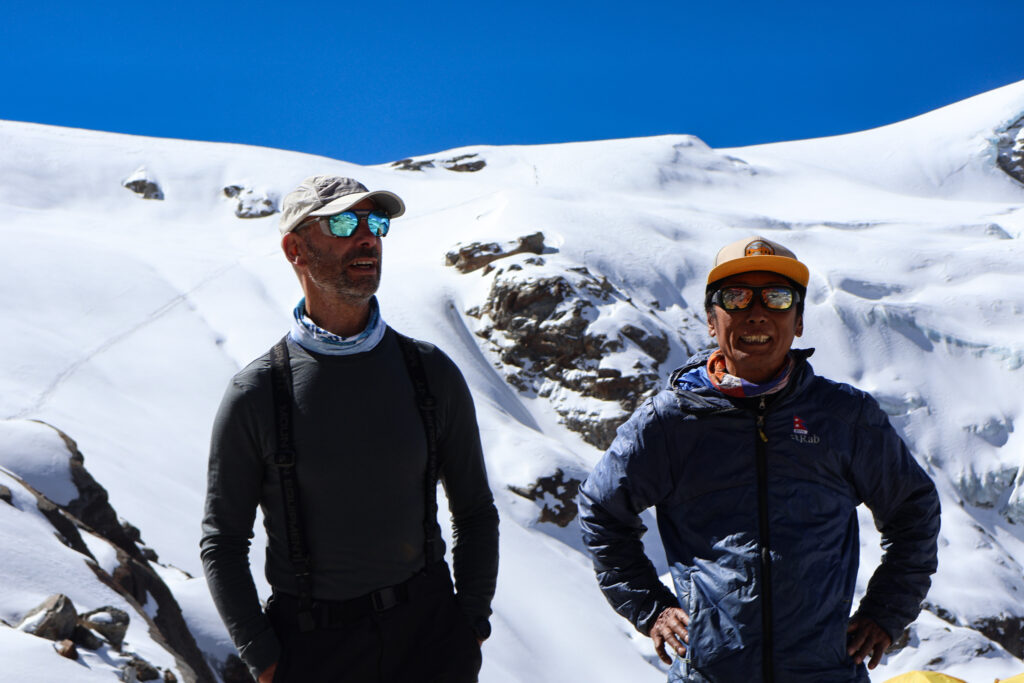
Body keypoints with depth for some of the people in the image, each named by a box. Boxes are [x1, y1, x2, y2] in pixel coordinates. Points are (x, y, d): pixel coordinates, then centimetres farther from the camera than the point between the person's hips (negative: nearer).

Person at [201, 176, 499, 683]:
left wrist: (470, 629, 2)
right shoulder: (255, 395, -7)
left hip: (427, 631, 2)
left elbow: (476, 513, 8)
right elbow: (222, 542, -1)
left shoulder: (433, 373, -1)